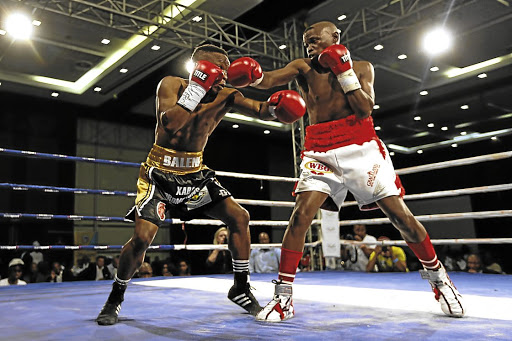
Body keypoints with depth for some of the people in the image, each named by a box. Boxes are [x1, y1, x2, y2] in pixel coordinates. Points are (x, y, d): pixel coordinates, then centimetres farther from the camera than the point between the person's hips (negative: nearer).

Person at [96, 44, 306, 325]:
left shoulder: (226, 96, -4)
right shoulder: (172, 85, -15)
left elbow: (260, 111, -6)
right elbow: (170, 124, -32)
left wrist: (274, 107, -29)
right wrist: (198, 87, -32)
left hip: (195, 172, 5)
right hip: (160, 172, -4)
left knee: (239, 217, -3)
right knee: (143, 236, -17)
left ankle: (241, 289, 13)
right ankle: (115, 298, 10)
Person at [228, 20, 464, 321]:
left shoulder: (362, 68, 8)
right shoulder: (303, 68, 8)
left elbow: (365, 110, -6)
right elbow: (270, 79, -11)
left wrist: (344, 71, -9)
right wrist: (254, 76, -32)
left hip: (360, 147, 0)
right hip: (321, 152, 1)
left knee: (401, 215, -1)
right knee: (300, 216, -16)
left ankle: (437, 276, 23)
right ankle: (283, 297, -6)